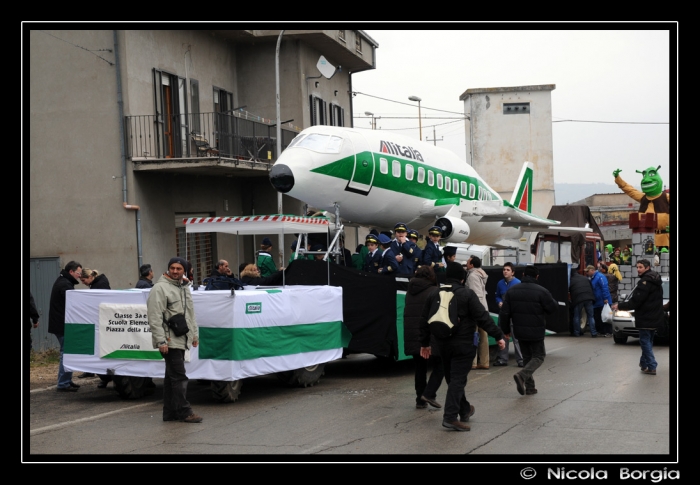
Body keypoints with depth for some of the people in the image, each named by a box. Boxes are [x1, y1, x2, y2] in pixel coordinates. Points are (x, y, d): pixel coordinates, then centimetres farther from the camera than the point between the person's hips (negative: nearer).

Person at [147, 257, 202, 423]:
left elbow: (190, 314, 26)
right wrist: (161, 341, -20)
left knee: (172, 377, 12)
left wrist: (195, 333, 22)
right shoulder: (160, 288, -11)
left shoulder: (184, 287, 17)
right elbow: (155, 317, -16)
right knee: (179, 377, -8)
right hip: (170, 341, -8)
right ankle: (184, 412, -3)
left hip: (181, 340, 9)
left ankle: (170, 412, 16)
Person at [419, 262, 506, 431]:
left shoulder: (434, 295, 7)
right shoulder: (467, 294, -10)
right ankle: (450, 416, -13)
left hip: (442, 344, 6)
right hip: (463, 344, -6)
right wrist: (498, 336, -9)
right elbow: (482, 317, -14)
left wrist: (425, 343, 22)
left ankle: (464, 410, 32)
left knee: (452, 378, 18)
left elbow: (425, 321, 12)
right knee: (458, 379, -5)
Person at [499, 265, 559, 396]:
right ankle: (522, 375, -18)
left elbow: (504, 312, 1)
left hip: (519, 331, 5)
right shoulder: (541, 291, -14)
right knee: (538, 356, 7)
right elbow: (553, 308, -6)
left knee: (527, 356, 17)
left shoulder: (512, 291, 2)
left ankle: (529, 387, 14)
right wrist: (553, 301, 15)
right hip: (536, 331, -5)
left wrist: (506, 330, 10)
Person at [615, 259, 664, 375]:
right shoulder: (655, 280, 12)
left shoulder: (645, 282, -19)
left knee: (645, 341, -4)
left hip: (646, 318, -10)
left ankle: (651, 366, -6)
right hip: (655, 317, 10)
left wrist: (619, 306, -13)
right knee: (648, 341, 19)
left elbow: (635, 301, -22)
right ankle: (644, 362, 30)